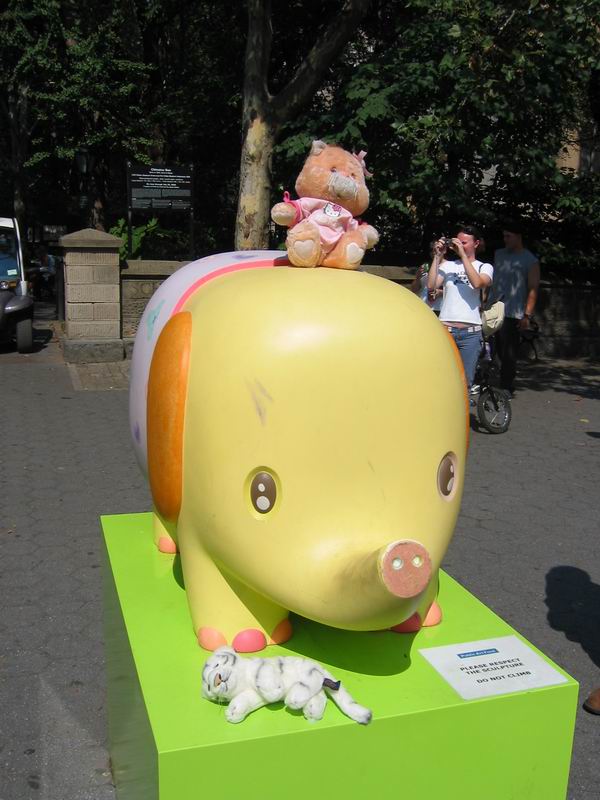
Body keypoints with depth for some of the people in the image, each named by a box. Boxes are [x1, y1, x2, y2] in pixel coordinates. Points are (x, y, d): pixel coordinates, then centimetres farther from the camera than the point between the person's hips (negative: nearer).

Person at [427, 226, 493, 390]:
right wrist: (438, 256, -3)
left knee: (465, 382, 2)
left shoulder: (485, 267, 9)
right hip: (445, 330, 1)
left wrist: (463, 255, -12)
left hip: (470, 333, -1)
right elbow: (431, 286, -4)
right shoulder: (447, 265, 12)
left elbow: (477, 283, -14)